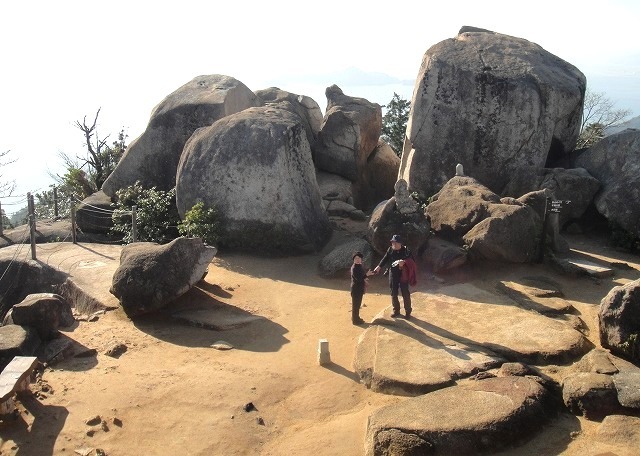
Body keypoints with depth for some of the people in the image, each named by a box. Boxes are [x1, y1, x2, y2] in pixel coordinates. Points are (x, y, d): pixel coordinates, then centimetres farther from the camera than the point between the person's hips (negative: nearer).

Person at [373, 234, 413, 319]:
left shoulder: (405, 250, -13)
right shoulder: (390, 250, -2)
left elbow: (411, 260, -11)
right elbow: (385, 259, 5)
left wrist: (404, 261, -28)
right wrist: (379, 266, -7)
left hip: (403, 274, -4)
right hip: (393, 274, 4)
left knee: (405, 294, 3)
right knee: (393, 293, 12)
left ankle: (408, 312, 17)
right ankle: (396, 311, 28)